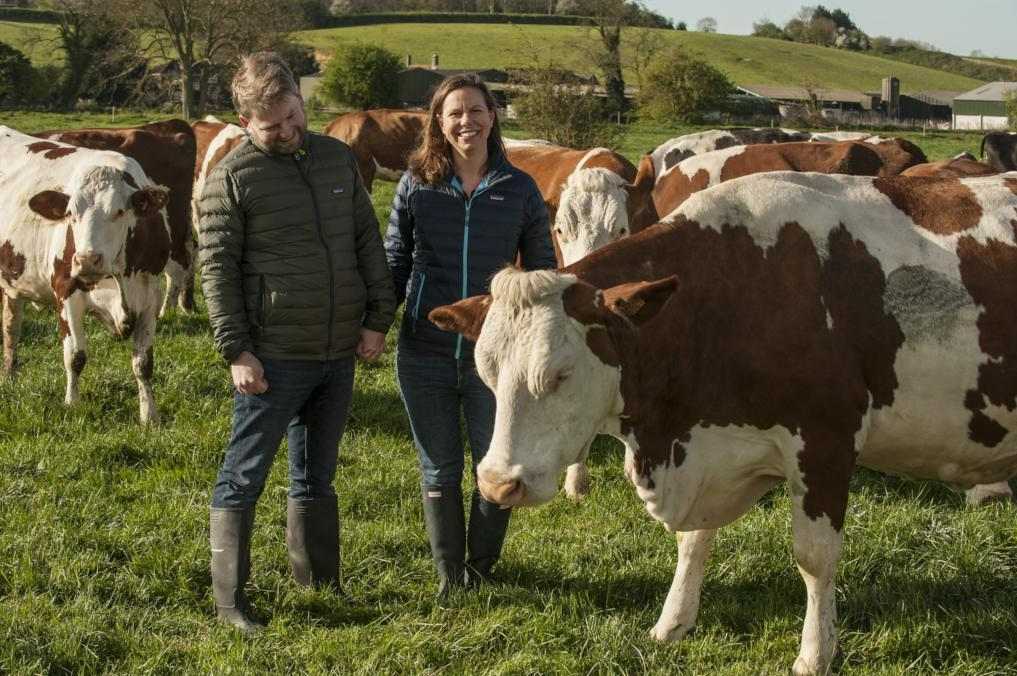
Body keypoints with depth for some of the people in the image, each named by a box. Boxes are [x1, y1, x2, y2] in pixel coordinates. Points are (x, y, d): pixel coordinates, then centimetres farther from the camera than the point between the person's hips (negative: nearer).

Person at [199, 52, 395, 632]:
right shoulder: (232, 178, -8)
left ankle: (320, 586, 26)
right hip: (274, 358, -5)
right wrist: (236, 350, -14)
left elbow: (369, 242, 10)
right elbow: (218, 269, -10)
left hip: (339, 353, 5)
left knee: (317, 475, 16)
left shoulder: (338, 160, 7)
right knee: (244, 478, 0)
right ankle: (230, 602, 5)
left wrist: (378, 318, 3)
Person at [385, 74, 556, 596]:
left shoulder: (519, 190, 0)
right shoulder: (415, 185, 0)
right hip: (423, 354, 0)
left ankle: (480, 569, 27)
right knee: (439, 470, 11)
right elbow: (394, 263, 8)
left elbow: (542, 273, 7)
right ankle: (447, 575, 26)